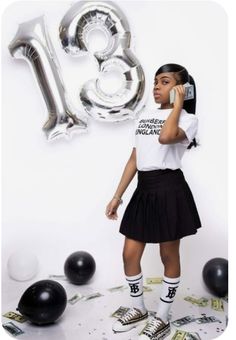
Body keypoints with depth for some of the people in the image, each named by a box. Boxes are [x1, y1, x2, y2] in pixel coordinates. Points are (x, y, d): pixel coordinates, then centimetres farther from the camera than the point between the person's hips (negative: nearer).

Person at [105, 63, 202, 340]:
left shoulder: (188, 119, -4)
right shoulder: (144, 117, 15)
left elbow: (166, 137, -28)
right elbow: (134, 160, 14)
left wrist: (178, 103, -14)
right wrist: (117, 196, 11)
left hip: (170, 190, -6)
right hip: (144, 190, 6)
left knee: (169, 257, 7)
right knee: (130, 254, 8)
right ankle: (138, 310, 31)